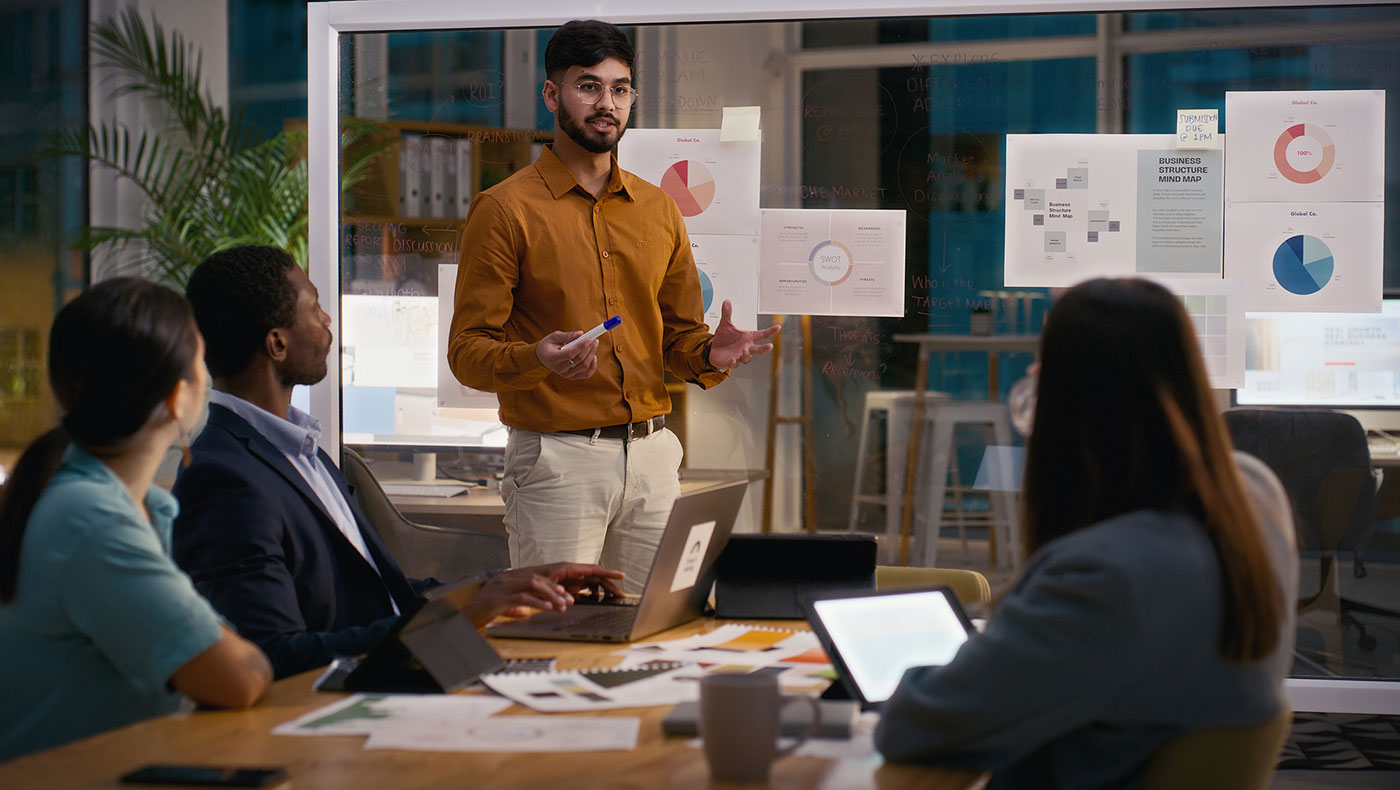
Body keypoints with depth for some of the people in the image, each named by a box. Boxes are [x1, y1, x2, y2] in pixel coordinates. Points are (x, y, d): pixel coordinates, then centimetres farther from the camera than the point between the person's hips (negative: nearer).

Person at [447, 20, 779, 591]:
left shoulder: (658, 210, 14)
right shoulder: (505, 210, -4)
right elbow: (467, 351, -7)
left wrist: (710, 354, -5)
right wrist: (537, 359, -27)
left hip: (653, 455, 5)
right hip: (556, 459, -5)